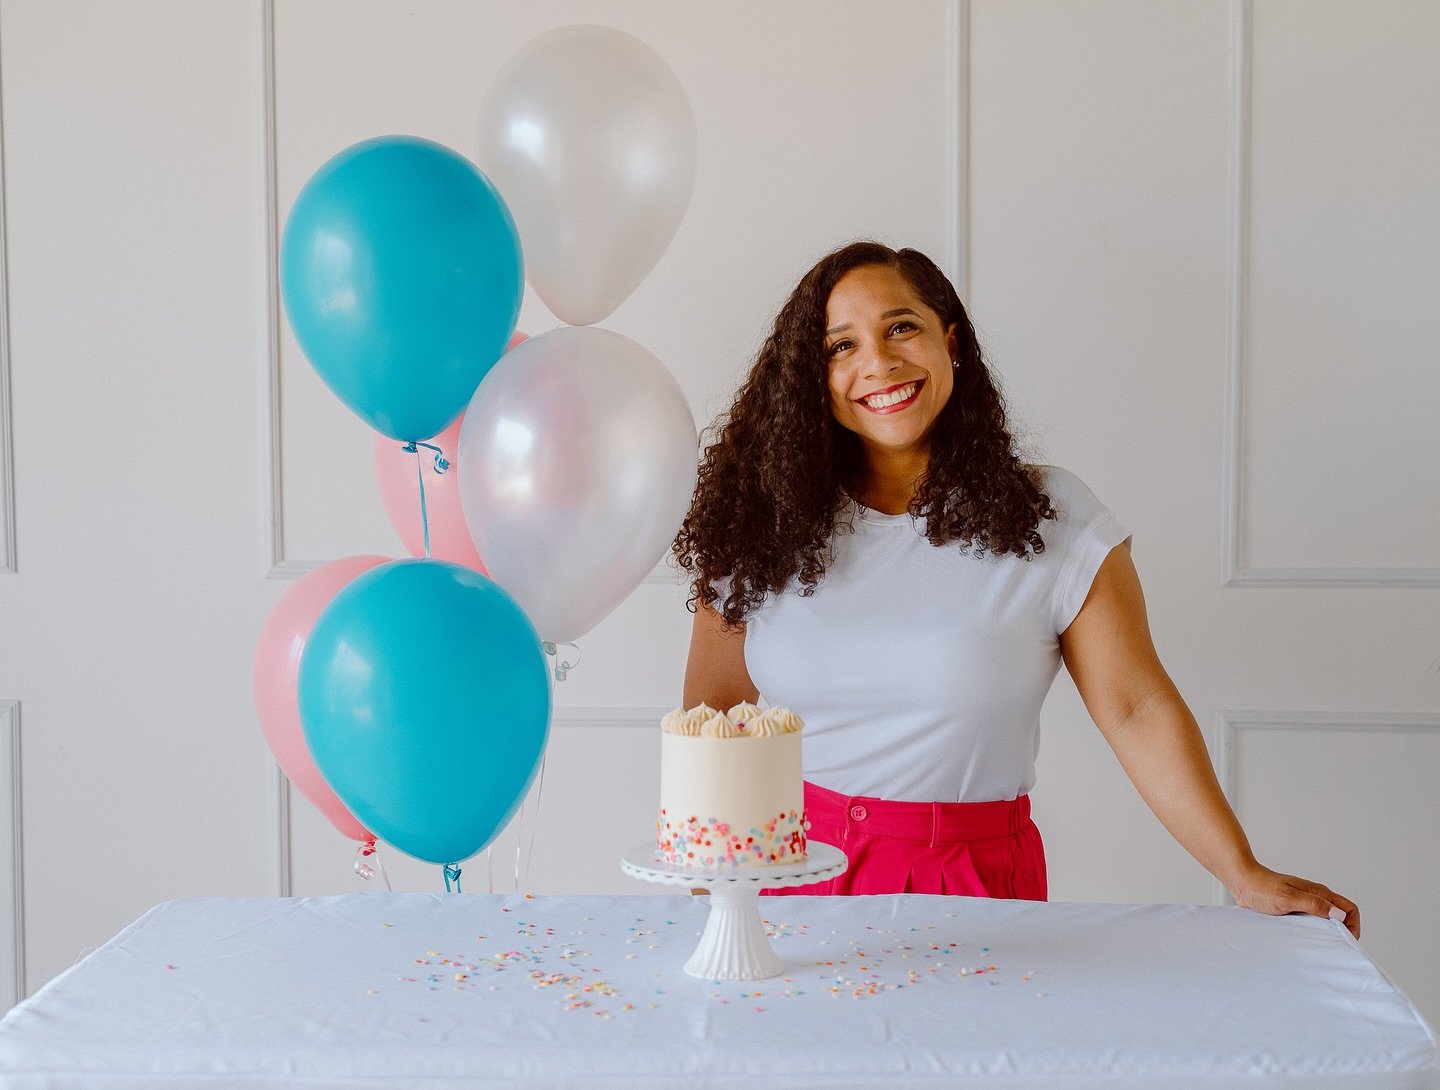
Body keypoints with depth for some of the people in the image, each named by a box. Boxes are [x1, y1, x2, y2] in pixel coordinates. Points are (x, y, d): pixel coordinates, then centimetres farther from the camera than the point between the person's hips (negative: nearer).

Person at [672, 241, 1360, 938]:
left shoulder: (1051, 519, -5)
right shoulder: (765, 522, 0)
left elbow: (1137, 711, -7)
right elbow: (711, 711, 5)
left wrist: (1245, 876, -12)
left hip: (974, 875, -1)